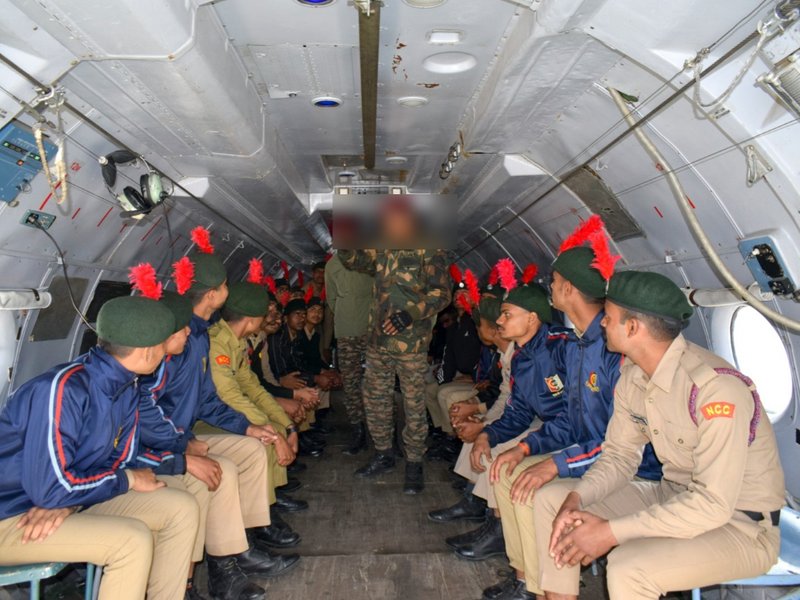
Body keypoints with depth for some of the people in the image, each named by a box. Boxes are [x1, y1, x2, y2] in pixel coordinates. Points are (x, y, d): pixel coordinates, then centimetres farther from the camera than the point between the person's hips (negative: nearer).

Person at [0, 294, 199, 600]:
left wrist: (67, 501, -16)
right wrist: (128, 480, -16)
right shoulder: (63, 389, -30)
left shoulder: (125, 386, -5)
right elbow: (50, 488, -29)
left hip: (69, 497, 8)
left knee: (182, 508, -3)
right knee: (132, 539, -27)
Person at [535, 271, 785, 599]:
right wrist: (575, 498, -14)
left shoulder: (716, 386, -28)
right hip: (675, 497, 8)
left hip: (741, 525, -7)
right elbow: (619, 456, 5)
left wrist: (611, 531, -27)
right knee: (551, 499, 0)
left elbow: (714, 504, -29)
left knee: (628, 567, -33)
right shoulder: (631, 376, -3)